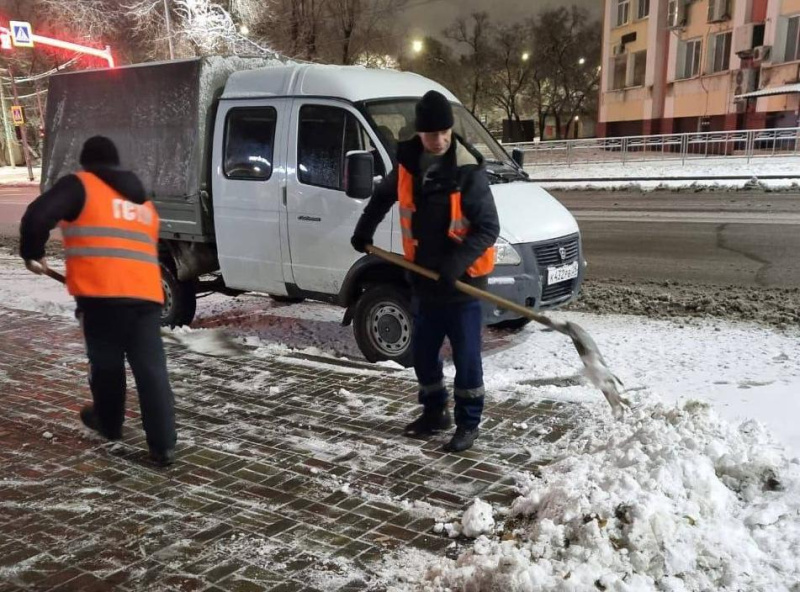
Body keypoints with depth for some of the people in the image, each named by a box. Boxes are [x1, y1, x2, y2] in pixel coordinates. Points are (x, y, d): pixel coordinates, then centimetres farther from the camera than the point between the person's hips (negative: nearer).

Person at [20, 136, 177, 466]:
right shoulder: (143, 202, 27)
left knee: (106, 364, 17)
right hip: (146, 294, 4)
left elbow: (38, 216, -7)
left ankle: (109, 424, 36)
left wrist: (31, 253, 10)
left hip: (103, 294, -4)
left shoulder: (80, 185, 7)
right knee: (152, 370, 3)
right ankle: (163, 445, 1)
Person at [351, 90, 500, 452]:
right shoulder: (408, 163, 0)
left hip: (463, 281, -5)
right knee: (423, 353, 15)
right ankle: (435, 412, 34)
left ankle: (468, 424, 18)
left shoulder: (468, 171, -16)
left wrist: (456, 262, -27)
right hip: (424, 279, 6)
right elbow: (383, 196, 21)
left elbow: (488, 229, -16)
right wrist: (364, 229, 16)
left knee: (466, 357, 3)